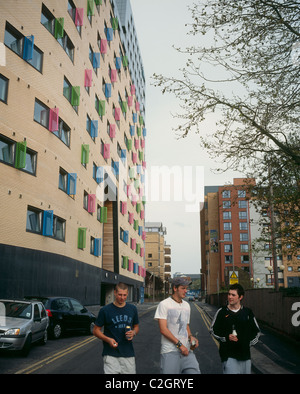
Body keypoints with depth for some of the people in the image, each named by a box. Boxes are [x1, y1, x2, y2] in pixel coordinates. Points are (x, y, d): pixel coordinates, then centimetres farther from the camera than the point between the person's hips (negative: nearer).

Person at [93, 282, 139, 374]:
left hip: (128, 353, 3)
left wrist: (133, 332, -5)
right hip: (111, 354, -3)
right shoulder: (105, 310, -4)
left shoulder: (132, 309, 7)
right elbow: (96, 330, 1)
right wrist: (108, 339, -16)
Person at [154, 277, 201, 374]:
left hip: (186, 350, 5)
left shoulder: (186, 305, 15)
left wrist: (190, 336, 5)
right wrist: (179, 344, -14)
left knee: (194, 371, -6)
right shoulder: (164, 304, -5)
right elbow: (163, 330, -11)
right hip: (170, 351, -5)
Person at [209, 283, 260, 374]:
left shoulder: (247, 312, 5)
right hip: (228, 355, -3)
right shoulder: (222, 312, -2)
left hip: (245, 353, 3)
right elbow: (213, 330, 4)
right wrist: (226, 338, -11)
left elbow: (256, 331, 15)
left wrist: (249, 342, 2)